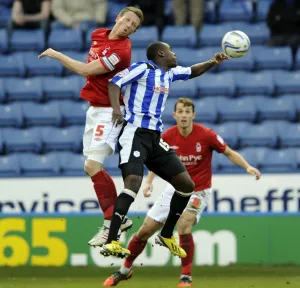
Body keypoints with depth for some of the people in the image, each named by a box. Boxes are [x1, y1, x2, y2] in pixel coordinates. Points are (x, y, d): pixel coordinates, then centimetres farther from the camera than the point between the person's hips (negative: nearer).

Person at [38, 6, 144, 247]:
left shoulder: (121, 51, -20)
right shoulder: (98, 35, 7)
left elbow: (85, 70, -22)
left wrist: (56, 54, -12)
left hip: (108, 112, -9)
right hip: (94, 108, 9)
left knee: (93, 166, -19)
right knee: (92, 167, 12)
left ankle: (110, 225, -13)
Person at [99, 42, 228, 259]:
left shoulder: (170, 73, 19)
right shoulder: (143, 68, -3)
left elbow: (192, 72, 36)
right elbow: (115, 82, -12)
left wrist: (213, 62, 18)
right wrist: (116, 108, -29)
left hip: (155, 138, 8)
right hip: (135, 133, -8)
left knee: (187, 185, 8)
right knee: (133, 182, -27)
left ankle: (166, 235, 24)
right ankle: (111, 243, -33)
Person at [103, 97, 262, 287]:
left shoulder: (206, 135, -18)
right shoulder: (168, 136, -8)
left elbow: (229, 153, -7)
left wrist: (248, 167, -22)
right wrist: (149, 182, -5)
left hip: (198, 191, -4)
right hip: (175, 189, 4)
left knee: (184, 224, -31)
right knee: (146, 230, 4)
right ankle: (125, 270, 28)